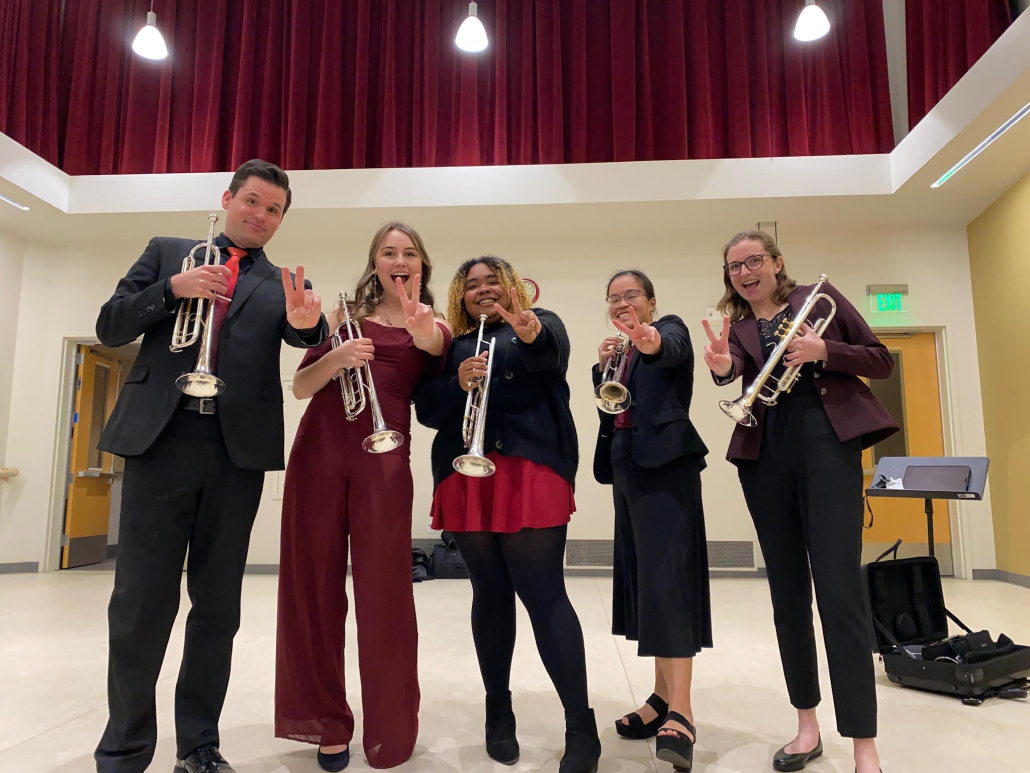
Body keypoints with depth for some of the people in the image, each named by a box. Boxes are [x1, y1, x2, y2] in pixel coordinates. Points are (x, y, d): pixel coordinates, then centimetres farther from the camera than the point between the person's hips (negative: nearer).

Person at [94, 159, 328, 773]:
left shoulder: (284, 284, 14)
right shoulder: (167, 253, 14)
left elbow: (304, 336, -5)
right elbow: (110, 327, 7)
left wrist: (307, 322, -28)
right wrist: (173, 289, -9)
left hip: (239, 449, 1)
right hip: (162, 438, 0)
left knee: (218, 604, 8)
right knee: (142, 600, 1)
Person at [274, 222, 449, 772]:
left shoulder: (432, 327, 9)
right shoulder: (347, 314, 11)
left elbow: (435, 352, -15)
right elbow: (300, 387, 5)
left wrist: (422, 330, -36)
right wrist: (334, 359, -14)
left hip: (384, 462, -2)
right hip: (320, 452, 2)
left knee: (383, 594, 1)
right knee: (314, 586, 7)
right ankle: (327, 722, 23)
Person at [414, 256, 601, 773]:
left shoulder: (541, 325, 10)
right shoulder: (450, 345, 17)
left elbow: (553, 355, -15)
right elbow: (426, 409, 6)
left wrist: (530, 334, -37)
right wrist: (458, 382, -14)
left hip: (531, 472, -3)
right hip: (466, 479, 3)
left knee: (544, 595, -7)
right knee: (490, 595, 10)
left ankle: (581, 729, 3)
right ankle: (499, 711, 27)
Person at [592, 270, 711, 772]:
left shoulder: (670, 329, 0)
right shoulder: (619, 351, 20)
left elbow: (672, 350, -26)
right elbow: (609, 414, 8)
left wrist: (650, 341, -49)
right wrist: (603, 367, -8)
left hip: (663, 463, -8)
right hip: (626, 466, 8)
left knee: (665, 576, -16)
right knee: (640, 576, 8)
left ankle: (681, 712, -15)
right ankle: (662, 696, 18)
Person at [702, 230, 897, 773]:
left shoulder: (819, 297, 8)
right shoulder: (735, 325, 12)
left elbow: (881, 362, 7)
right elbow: (734, 367, -12)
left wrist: (824, 352, -11)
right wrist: (722, 367, -36)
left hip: (827, 442, -3)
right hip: (765, 454, 3)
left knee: (838, 589, -11)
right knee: (787, 591, 8)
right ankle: (807, 724, 21)